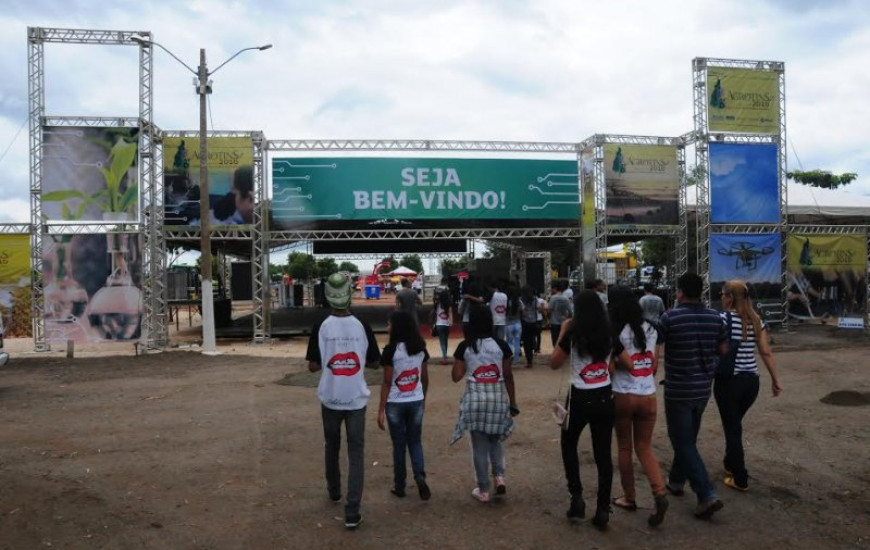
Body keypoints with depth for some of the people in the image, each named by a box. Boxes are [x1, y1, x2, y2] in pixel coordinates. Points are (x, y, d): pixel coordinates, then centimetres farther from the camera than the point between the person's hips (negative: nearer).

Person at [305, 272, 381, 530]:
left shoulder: (321, 327, -8)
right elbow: (374, 363, 2)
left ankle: (334, 490, 43)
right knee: (356, 453, 3)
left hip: (330, 399, 1)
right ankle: (352, 512, -2)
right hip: (356, 399, -1)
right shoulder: (362, 326, -6)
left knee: (332, 446, 22)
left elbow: (313, 366, -6)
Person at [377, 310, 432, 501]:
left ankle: (400, 486, 19)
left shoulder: (391, 349, -15)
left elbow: (387, 383, -13)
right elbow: (425, 378, 6)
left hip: (395, 404, -3)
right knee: (415, 442, 15)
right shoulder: (420, 348, 0)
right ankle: (420, 477, -3)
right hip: (416, 402, 4)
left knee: (399, 445, 9)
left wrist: (381, 410, -8)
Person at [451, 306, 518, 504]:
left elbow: (456, 376, -2)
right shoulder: (501, 345, -2)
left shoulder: (464, 347, -5)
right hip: (498, 398, 1)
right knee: (495, 439, 22)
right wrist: (513, 402, 10)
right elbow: (508, 376, 1)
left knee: (479, 445, 8)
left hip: (475, 399, -1)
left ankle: (483, 491, 15)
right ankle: (500, 477, 6)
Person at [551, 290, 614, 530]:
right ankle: (603, 509, 12)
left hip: (580, 398, -3)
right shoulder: (610, 333, -1)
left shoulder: (573, 334, -12)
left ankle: (577, 497, 10)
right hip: (605, 397, 3)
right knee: (603, 453, 10)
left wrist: (562, 333, 1)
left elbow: (554, 363, -1)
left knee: (568, 445, 19)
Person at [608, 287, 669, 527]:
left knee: (624, 447, 13)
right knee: (644, 448, 12)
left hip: (623, 396, -4)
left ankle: (629, 498, 22)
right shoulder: (652, 328, 3)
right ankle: (660, 494, -7)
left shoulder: (617, 332, -12)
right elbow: (655, 364, 8)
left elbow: (627, 364, -17)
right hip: (648, 396, 4)